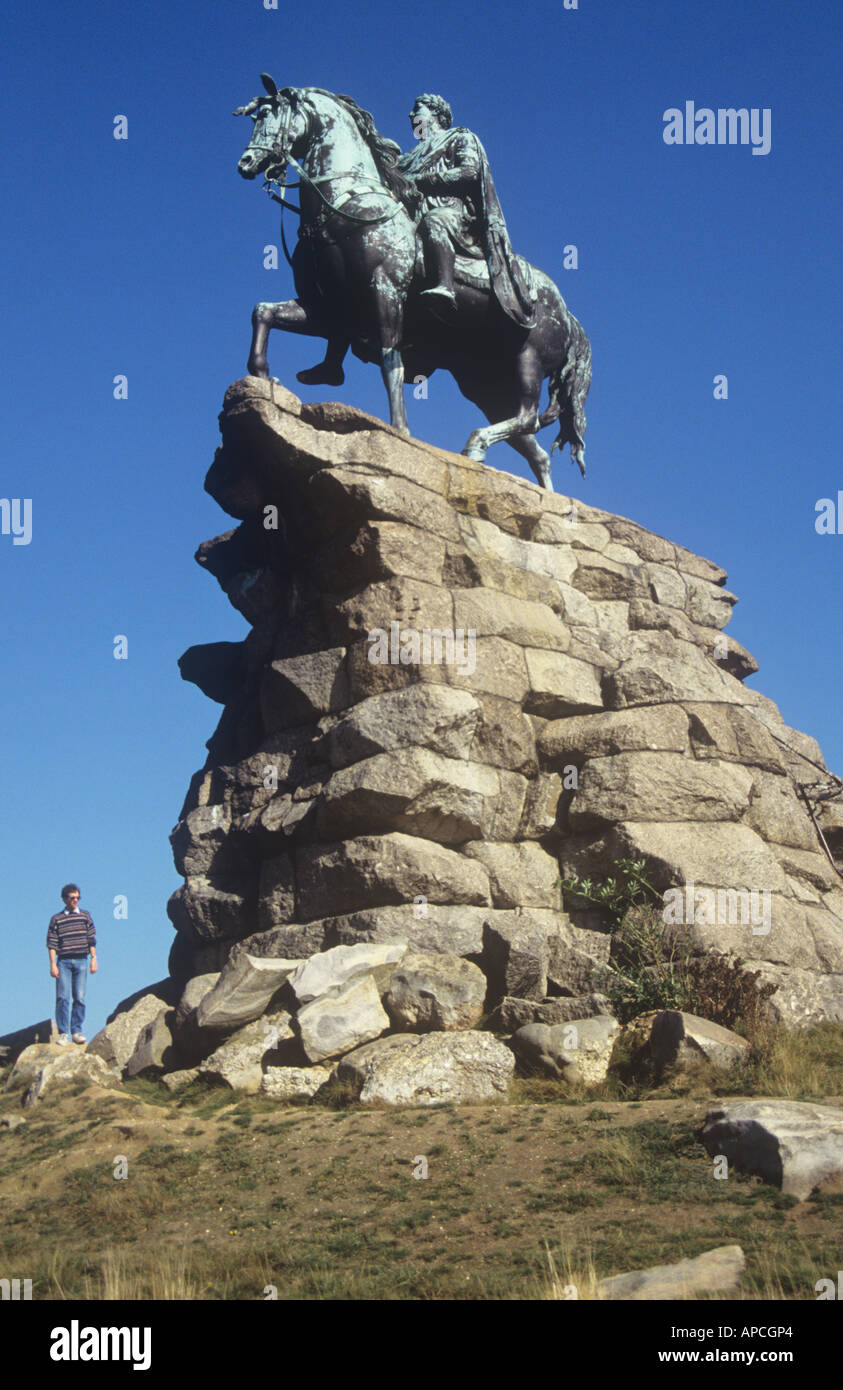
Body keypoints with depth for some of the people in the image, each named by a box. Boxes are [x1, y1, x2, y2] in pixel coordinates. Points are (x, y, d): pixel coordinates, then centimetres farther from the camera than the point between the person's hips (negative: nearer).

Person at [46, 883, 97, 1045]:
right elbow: (52, 943, 3)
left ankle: (77, 1031, 5)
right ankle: (62, 1033, -3)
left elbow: (91, 940, 11)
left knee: (79, 998, -1)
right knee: (63, 998, -6)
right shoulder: (56, 919, 6)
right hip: (63, 961, -1)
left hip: (81, 961, 1)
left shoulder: (85, 916, 11)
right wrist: (53, 964, -5)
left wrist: (94, 959, 4)